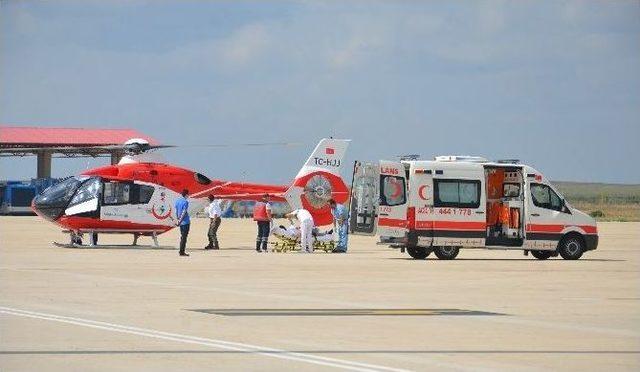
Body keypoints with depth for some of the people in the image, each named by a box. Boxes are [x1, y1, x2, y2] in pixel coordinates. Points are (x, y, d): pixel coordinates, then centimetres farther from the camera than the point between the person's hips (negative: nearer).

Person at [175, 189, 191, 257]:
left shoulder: (177, 201, 10)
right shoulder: (185, 202, -13)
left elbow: (176, 211, 15)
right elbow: (184, 212, -19)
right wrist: (180, 221, -18)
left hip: (180, 222, 8)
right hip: (185, 222, -8)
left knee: (182, 236, 15)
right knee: (184, 236, -4)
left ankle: (181, 251, 18)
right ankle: (182, 251, -5)